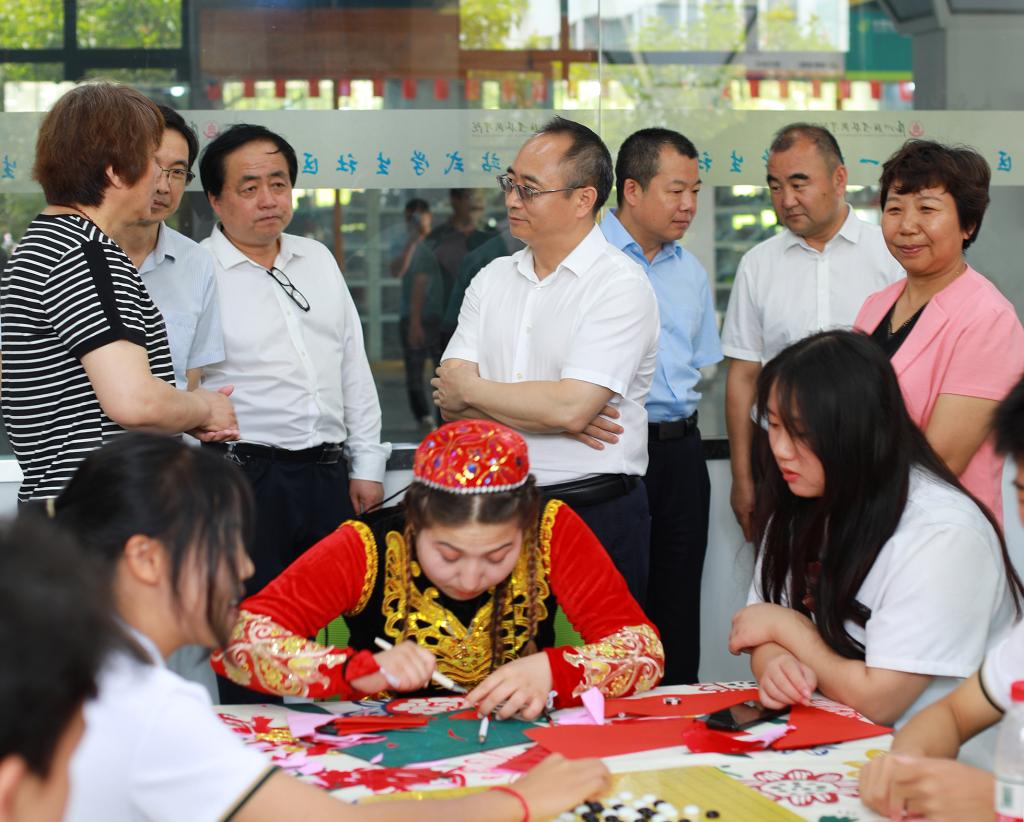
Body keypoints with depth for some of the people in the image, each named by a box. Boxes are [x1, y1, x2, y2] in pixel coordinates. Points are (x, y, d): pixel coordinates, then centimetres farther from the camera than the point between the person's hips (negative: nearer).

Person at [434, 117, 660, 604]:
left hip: (596, 516, -5)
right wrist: (547, 412, -15)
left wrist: (469, 389, -7)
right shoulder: (493, 279, 9)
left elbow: (571, 408, -21)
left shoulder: (621, 286, -9)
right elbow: (450, 402, 0)